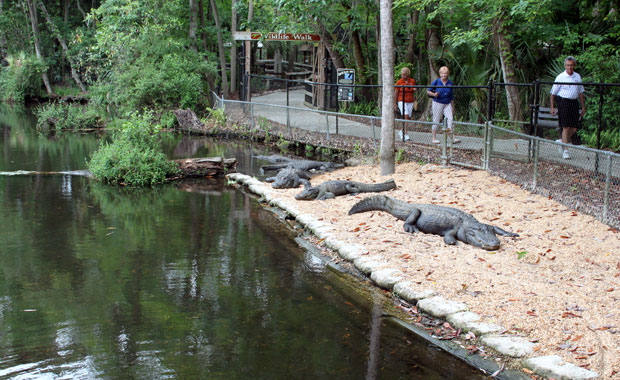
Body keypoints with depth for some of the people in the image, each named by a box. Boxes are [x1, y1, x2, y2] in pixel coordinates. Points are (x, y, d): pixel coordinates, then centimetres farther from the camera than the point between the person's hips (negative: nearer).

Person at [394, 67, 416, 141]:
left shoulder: (412, 81, 5)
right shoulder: (399, 82, -3)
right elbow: (396, 93, 2)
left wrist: (414, 90, -7)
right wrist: (395, 104, 2)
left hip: (410, 102, 4)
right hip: (402, 101, -4)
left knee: (409, 118, 6)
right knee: (406, 116, -19)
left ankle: (401, 132, 27)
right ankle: (405, 134, -18)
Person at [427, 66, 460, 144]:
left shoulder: (450, 83, 7)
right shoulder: (436, 82, -3)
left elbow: (451, 97, 12)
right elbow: (428, 92, 0)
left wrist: (453, 108, 13)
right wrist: (434, 94, -21)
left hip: (447, 104, 3)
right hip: (438, 103, -3)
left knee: (450, 119, -10)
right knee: (436, 121, 1)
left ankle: (453, 138, -14)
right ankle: (434, 138, 12)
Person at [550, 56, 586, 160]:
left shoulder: (577, 77, 11)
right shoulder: (560, 77, -2)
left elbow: (580, 93, 19)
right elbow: (553, 93, 1)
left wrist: (583, 107, 17)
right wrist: (552, 107, -3)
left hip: (574, 102, 5)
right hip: (563, 102, -5)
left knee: (574, 128, 3)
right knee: (566, 127, -7)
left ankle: (562, 141, 28)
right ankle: (565, 151, -2)